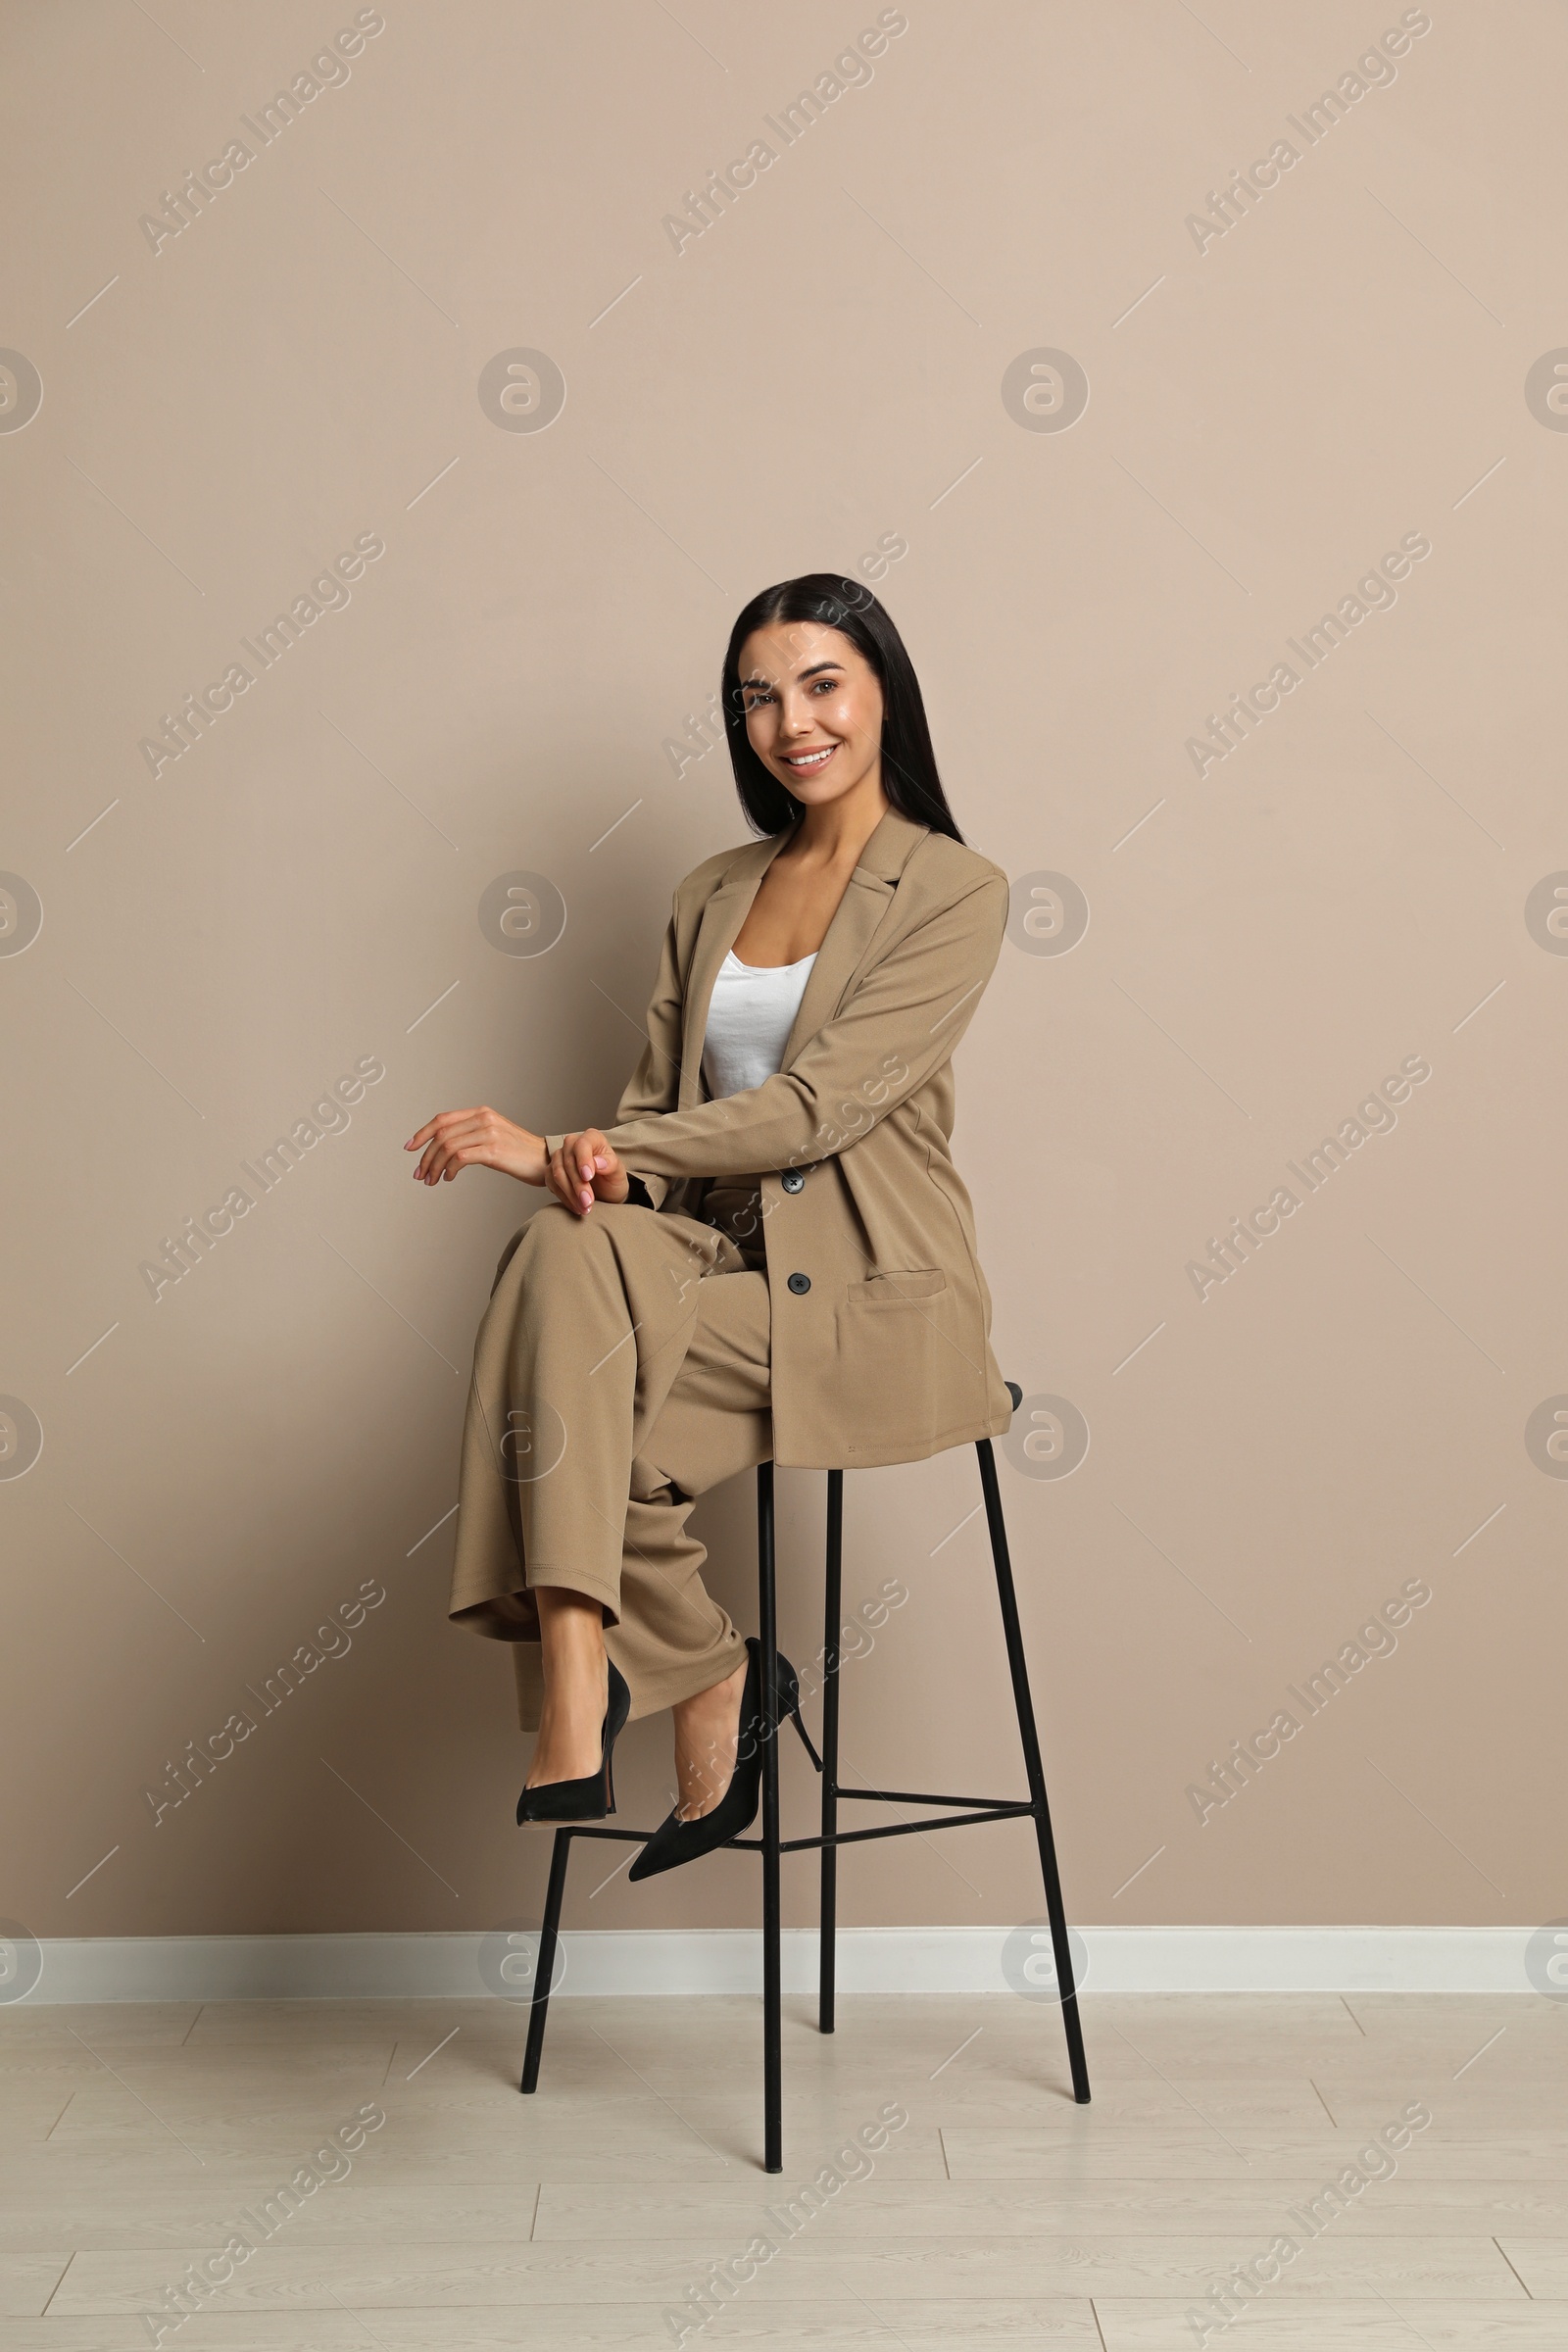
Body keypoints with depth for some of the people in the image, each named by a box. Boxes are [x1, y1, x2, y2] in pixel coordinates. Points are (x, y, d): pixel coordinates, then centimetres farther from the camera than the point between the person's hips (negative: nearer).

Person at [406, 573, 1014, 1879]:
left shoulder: (954, 890, -2)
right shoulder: (714, 893, 17)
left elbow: (818, 1103, -14)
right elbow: (658, 1097, 15)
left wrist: (561, 1146, -18)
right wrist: (601, 1167, -12)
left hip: (878, 1296, -5)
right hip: (728, 1260, 5)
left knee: (564, 1373, -28)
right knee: (566, 1253, -29)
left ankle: (577, 1720, -15)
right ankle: (707, 1678, -22)